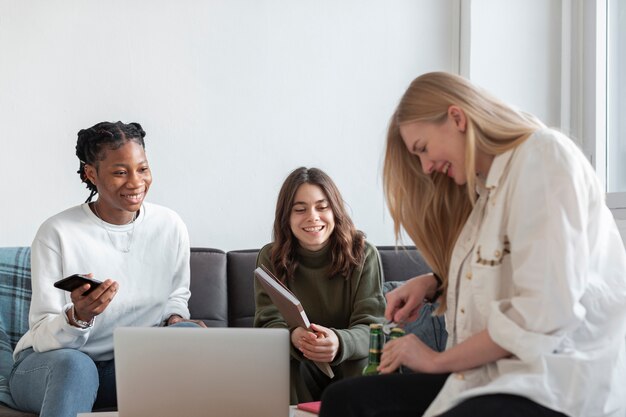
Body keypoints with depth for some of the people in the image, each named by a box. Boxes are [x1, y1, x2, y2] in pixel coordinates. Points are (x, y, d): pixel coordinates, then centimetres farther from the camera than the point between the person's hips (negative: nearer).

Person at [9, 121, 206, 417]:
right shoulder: (57, 233, -13)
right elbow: (43, 337, -14)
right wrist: (78, 317, -36)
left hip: (132, 364, 4)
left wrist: (175, 319, -7)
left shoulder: (170, 226, -2)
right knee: (74, 364, -38)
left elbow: (176, 295, 16)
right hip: (50, 364, -3)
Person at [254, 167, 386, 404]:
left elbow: (370, 327, -15)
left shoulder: (363, 254, -7)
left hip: (350, 364, -1)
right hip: (299, 367, 1)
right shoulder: (271, 258, -3)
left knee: (367, 365, -33)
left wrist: (339, 342, -41)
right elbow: (268, 324, -12)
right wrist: (294, 337, -38)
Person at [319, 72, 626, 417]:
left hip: (561, 385, -9)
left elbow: (545, 314, -18)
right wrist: (435, 283, 7)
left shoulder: (544, 156, -9)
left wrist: (438, 360, -8)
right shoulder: (488, 184, 18)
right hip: (495, 371, 9)